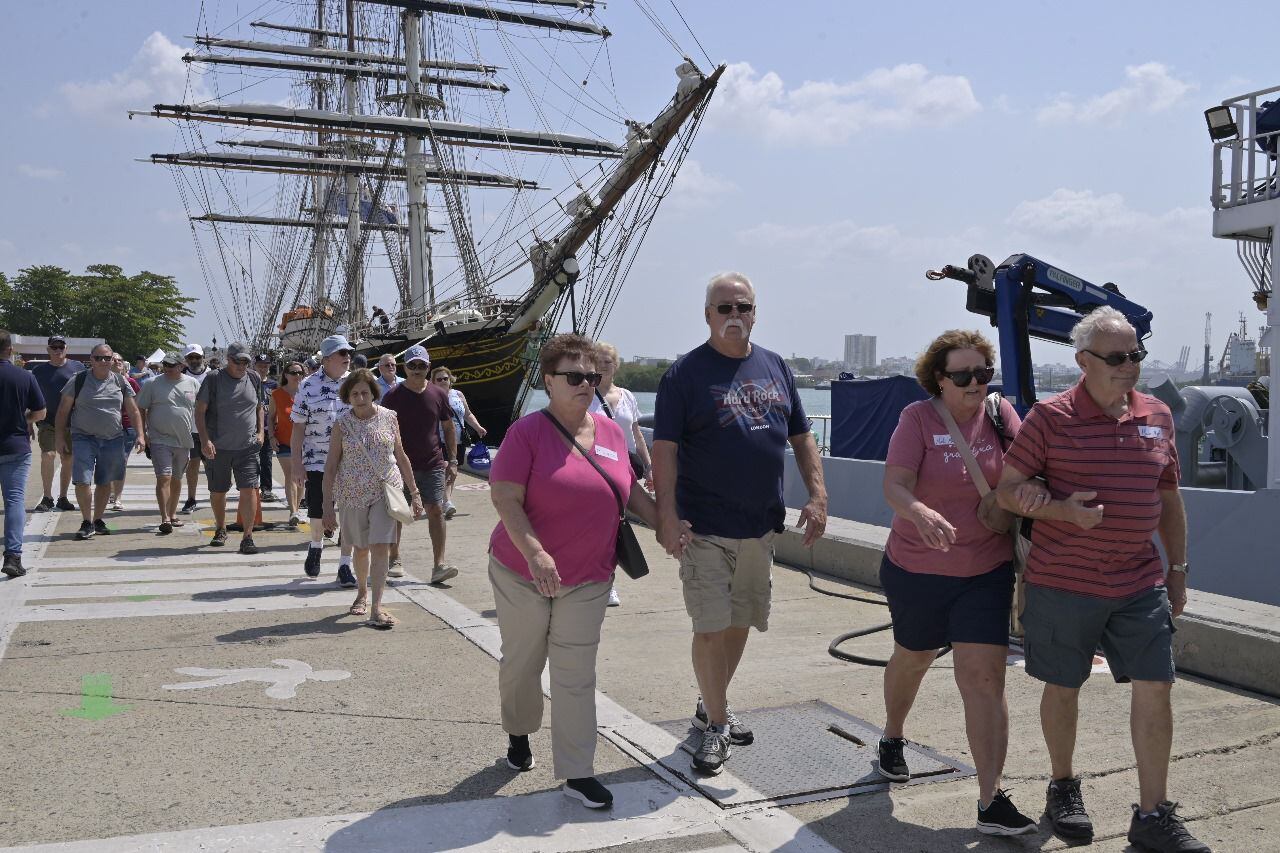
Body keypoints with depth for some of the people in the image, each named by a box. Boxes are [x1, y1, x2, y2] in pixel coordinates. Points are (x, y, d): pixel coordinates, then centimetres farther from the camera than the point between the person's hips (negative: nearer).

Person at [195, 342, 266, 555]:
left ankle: (247, 536, -7)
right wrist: (205, 440, -13)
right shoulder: (214, 379, -4)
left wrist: (260, 432, 8)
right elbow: (200, 411, -4)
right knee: (217, 491, 12)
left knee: (249, 489, -10)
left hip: (248, 447, 1)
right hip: (218, 448, -1)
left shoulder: (254, 379, 6)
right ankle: (220, 530, 33)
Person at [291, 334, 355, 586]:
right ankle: (316, 546, 38)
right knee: (317, 512, 7)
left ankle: (345, 565, 10)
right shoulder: (308, 386, -3)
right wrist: (297, 463, -5)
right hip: (317, 461, -1)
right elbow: (298, 427, -1)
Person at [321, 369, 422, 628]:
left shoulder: (389, 418, 0)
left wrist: (414, 493, 7)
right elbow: (331, 466, 0)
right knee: (361, 547, 15)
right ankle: (362, 593, 40)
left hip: (386, 490, -1)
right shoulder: (342, 425, -2)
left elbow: (401, 457, 8)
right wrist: (328, 504, -5)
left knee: (380, 547, -11)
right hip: (353, 493, 1)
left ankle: (376, 608, -11)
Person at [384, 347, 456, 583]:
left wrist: (452, 460, 6)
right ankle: (395, 560, 22)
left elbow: (448, 428, 11)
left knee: (436, 511, -6)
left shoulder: (438, 394, 5)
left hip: (432, 464, 1)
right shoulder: (393, 396, -2)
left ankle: (438, 565, -6)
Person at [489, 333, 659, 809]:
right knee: (521, 664, 15)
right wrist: (535, 553, -28)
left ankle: (577, 774, 9)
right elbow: (505, 498, -18)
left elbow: (631, 490, 16)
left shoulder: (610, 432, 3)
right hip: (523, 573, -3)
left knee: (576, 675, 3)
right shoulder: (528, 432, -12)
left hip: (588, 579, 3)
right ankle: (518, 734, 41)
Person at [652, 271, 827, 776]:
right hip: (706, 529, -5)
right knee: (711, 628, -5)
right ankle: (716, 724, 12)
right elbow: (665, 449, -12)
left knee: (739, 623, 15)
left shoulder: (775, 368, 9)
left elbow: (802, 436, 13)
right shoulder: (685, 374, -7)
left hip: (761, 526, 6)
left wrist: (817, 496, 2)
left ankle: (712, 708, 33)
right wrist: (668, 516, -20)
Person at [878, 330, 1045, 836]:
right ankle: (893, 738, 50)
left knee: (984, 677, -8)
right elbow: (895, 486, -21)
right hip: (916, 570, 0)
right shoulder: (918, 417, -11)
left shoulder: (1000, 413, -2)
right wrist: (920, 512, -42)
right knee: (912, 660, 21)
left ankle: (991, 801, -2)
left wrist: (1035, 487, -30)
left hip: (986, 572, 1)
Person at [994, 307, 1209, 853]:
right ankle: (1062, 788, 32)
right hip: (1062, 583, -4)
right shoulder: (1050, 418, -8)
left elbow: (1168, 499, 16)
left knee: (1155, 689, 1)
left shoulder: (1157, 416, 8)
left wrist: (1178, 571, 16)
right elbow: (1007, 490, -6)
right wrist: (1062, 510, -22)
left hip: (1140, 584, 4)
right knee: (1063, 686, 10)